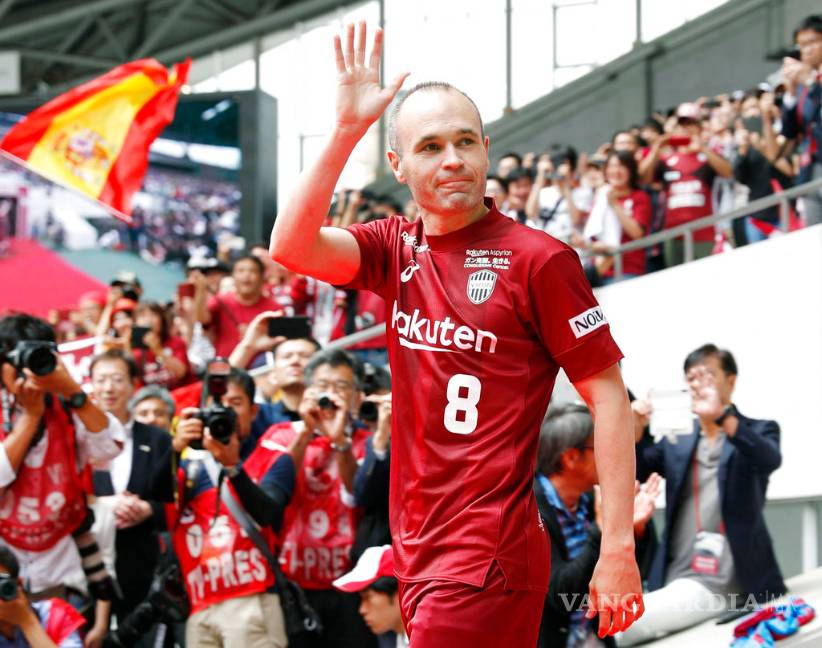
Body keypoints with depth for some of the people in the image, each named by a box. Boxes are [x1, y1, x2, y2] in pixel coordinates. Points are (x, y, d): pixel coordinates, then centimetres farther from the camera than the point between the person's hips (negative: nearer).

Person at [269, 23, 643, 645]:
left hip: (487, 560, -6)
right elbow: (291, 248, -7)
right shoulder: (398, 249, 10)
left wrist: (619, 547, -14)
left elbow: (608, 395, -7)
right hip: (419, 554, 6)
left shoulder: (537, 259, -7)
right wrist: (347, 128, -11)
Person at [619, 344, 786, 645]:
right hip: (678, 579, 5)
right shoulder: (676, 442, 20)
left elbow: (770, 460, -16)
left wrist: (723, 416, -33)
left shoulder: (758, 431, 7)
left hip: (715, 584, -5)